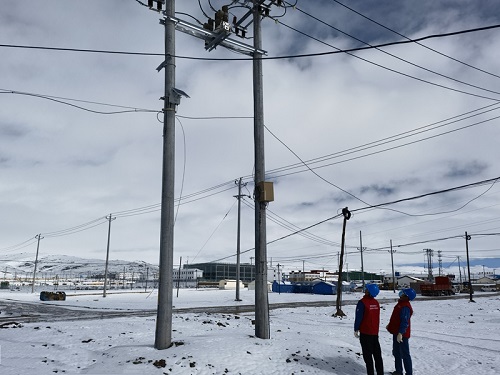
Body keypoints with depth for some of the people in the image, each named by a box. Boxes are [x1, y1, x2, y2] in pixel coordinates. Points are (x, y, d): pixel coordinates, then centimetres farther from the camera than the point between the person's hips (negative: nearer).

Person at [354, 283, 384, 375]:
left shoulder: (362, 302, -17)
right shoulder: (376, 302, 3)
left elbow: (358, 317, -15)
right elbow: (377, 317, 12)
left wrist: (356, 329, -5)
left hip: (365, 332, -6)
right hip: (375, 332, 6)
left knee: (367, 355, 2)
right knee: (377, 354, 14)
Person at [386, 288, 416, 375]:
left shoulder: (405, 307, -23)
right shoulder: (401, 304, 9)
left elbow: (405, 321, -28)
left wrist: (400, 333, -32)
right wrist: (390, 325, 28)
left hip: (401, 334, -11)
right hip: (396, 332, 11)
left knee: (405, 354, 0)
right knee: (396, 352, 20)